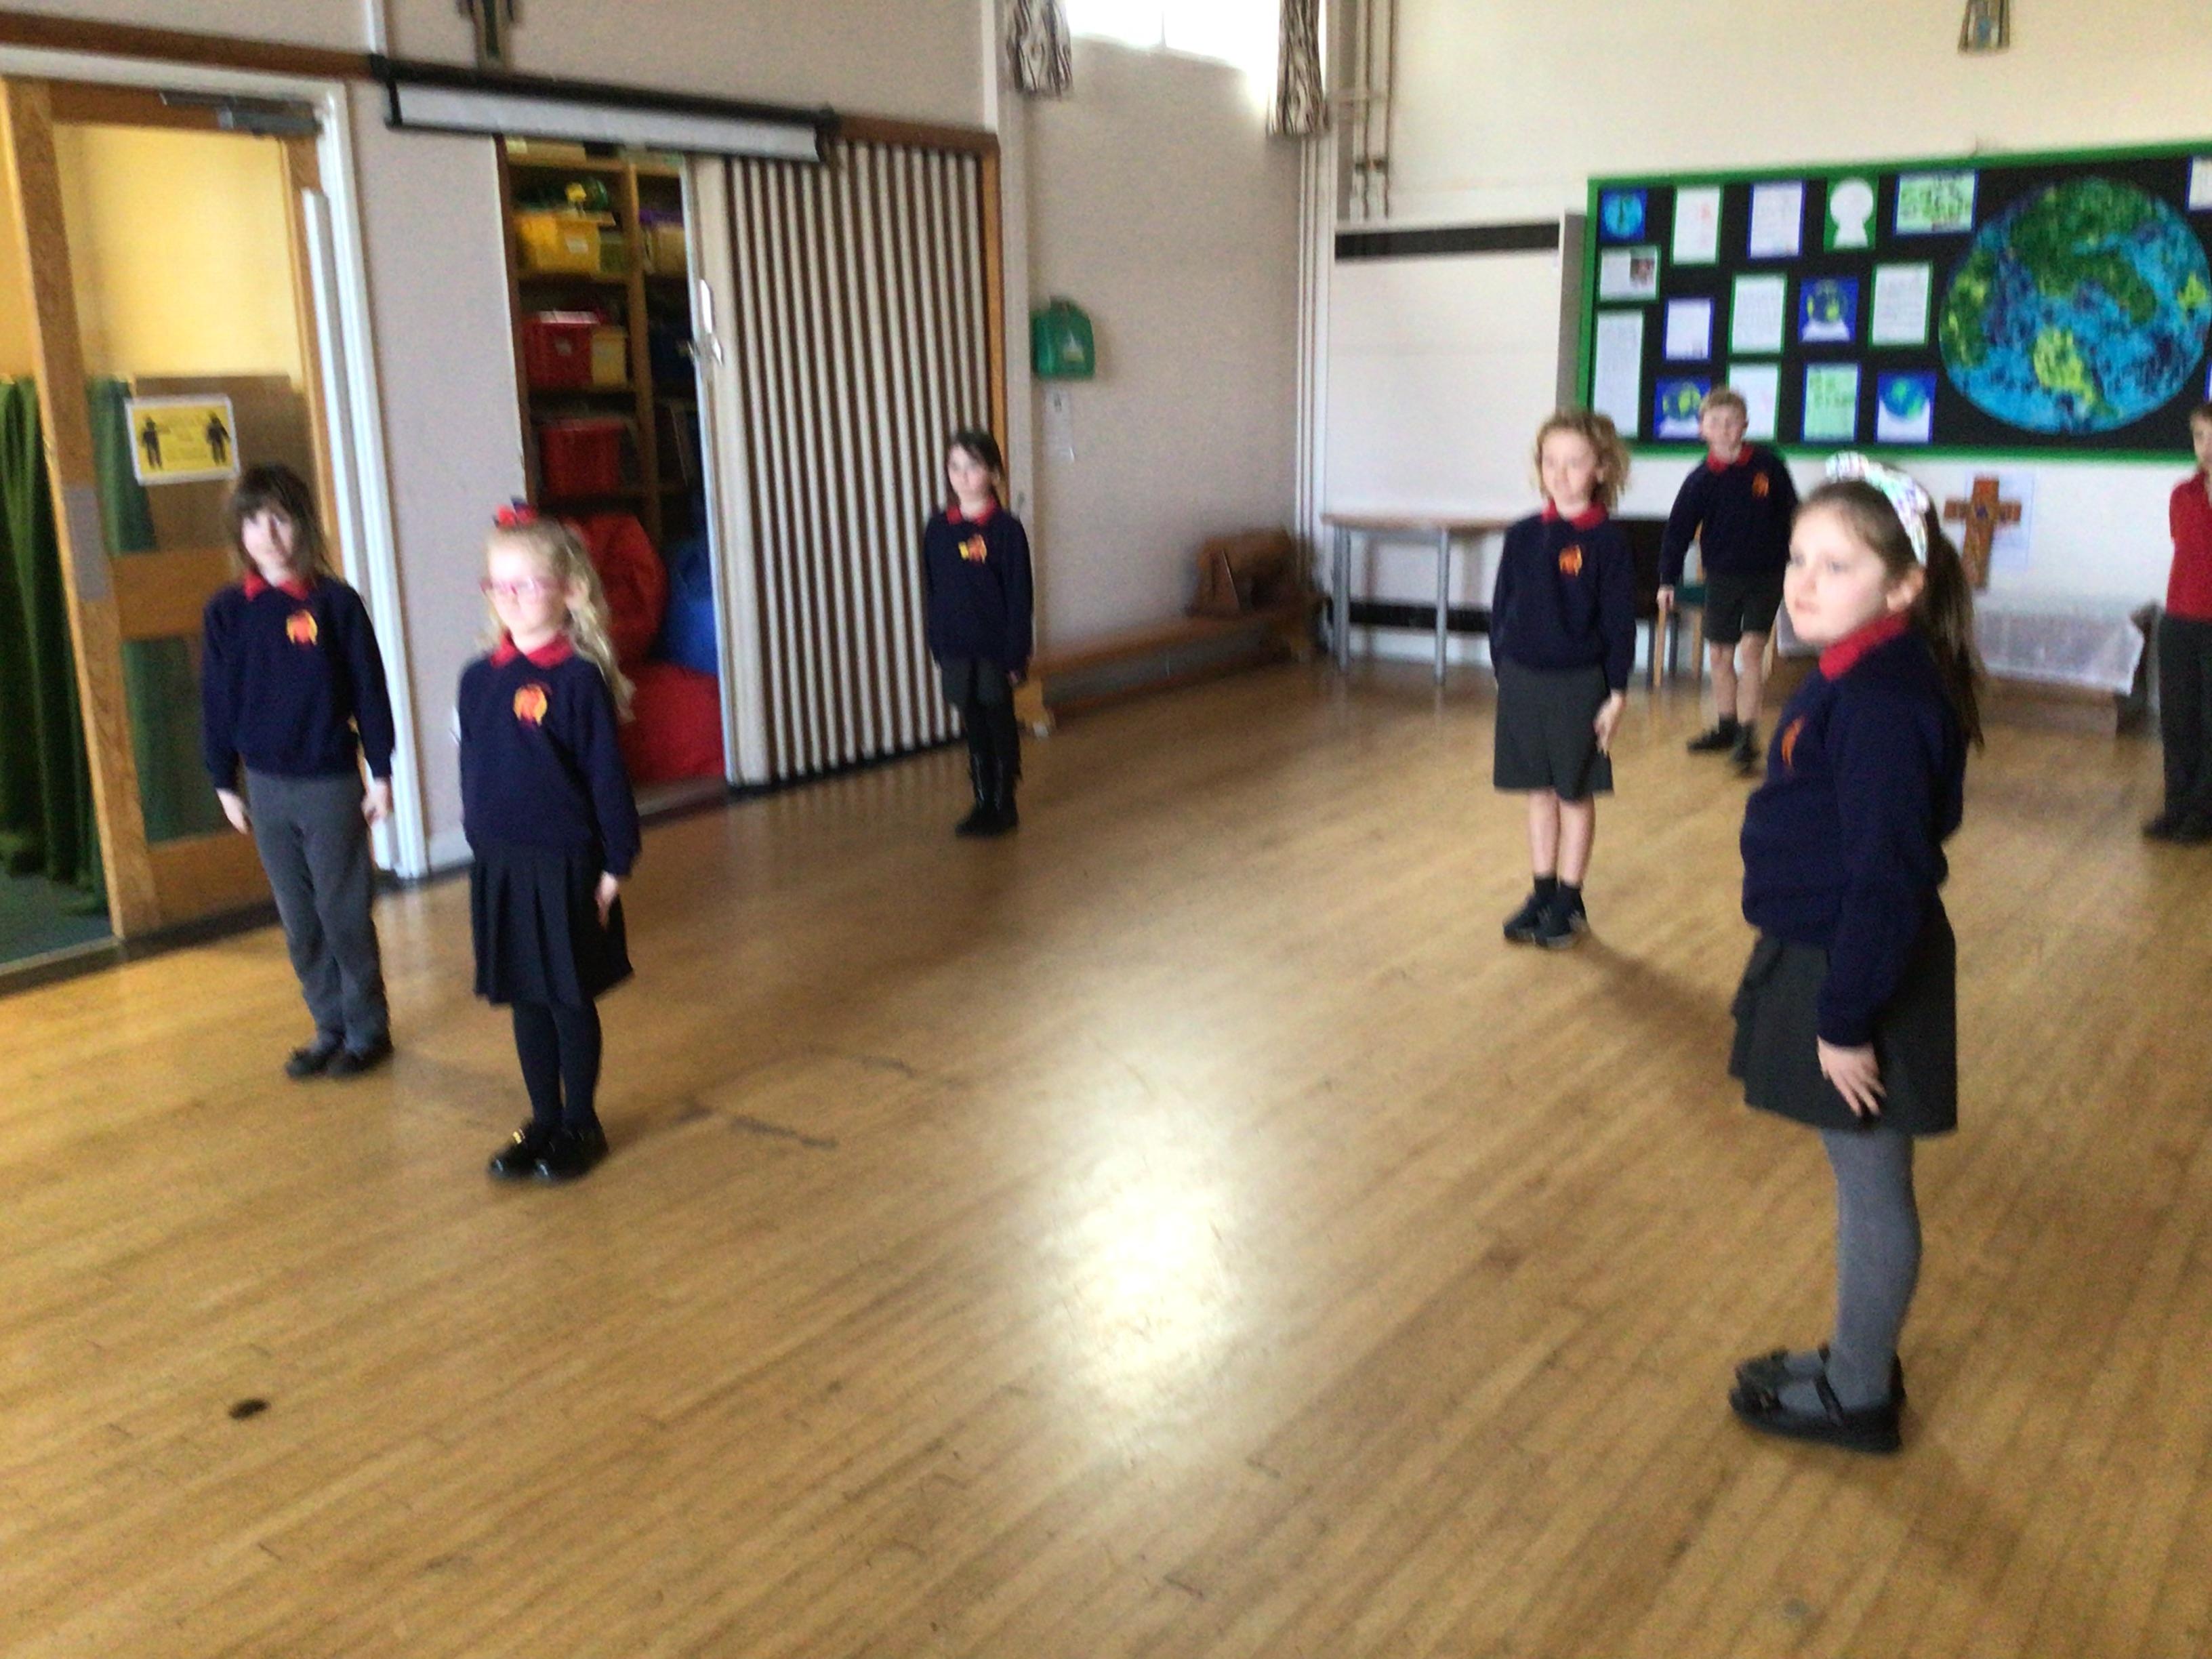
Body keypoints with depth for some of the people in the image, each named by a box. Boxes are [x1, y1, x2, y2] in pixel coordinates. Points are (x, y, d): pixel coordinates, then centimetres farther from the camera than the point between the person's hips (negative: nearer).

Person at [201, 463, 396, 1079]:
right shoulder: (226, 611, 1)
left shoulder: (336, 602, -7)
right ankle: (330, 1028, 23)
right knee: (298, 920, 11)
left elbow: (370, 690, -4)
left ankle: (367, 1029, 17)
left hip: (331, 781, -3)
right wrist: (225, 783, 8)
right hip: (266, 786, 3)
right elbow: (216, 701, 7)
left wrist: (381, 773, -3)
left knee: (346, 914, 3)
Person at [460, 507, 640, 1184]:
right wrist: (483, 845, 12)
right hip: (499, 867, 5)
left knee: (571, 1000, 7)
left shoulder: (579, 679, -12)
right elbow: (472, 771, 12)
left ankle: (581, 1125, 22)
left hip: (565, 866, -5)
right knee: (525, 1001, 14)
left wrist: (613, 867, -9)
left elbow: (607, 777, -10)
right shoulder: (478, 679, 4)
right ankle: (544, 1122, 28)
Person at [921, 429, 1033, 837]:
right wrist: (937, 649, 9)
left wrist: (1016, 654, -10)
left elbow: (1019, 597, -8)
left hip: (995, 649, -4)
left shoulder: (1006, 529, -9)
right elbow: (932, 593, 10)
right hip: (956, 650, 4)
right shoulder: (938, 528, 4)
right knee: (974, 727, 12)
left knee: (1000, 725, 6)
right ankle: (983, 803, 23)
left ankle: (1004, 806, 17)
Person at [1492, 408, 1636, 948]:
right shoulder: (1522, 536, 2)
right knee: (1539, 791, 13)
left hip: (1578, 685, -4)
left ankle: (1569, 902, 20)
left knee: (1576, 794, 8)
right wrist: (1501, 672, 8)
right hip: (1522, 680, 4)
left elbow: (1620, 623, -8)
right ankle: (1542, 894, 24)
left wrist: (1617, 694, -9)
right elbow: (1501, 608, 9)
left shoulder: (1608, 542, -9)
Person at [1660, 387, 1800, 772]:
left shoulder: (1769, 466, -6)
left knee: (1751, 648, -11)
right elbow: (1678, 531, -1)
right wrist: (1668, 581, -3)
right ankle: (1725, 727, 24)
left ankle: (1747, 734, -7)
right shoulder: (1700, 481, -4)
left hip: (1766, 574, -2)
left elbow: (1791, 515, 4)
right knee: (1720, 654, 8)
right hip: (1722, 577, 2)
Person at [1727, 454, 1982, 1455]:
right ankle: (1861, 1360, 38)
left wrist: (1846, 1018, -21)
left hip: (1860, 975, -10)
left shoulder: (1881, 701, -25)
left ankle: (1858, 1397, 24)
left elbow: (1887, 878, -25)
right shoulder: (1859, 678, 6)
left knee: (1870, 1187, 7)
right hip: (1827, 957, 10)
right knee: (1863, 1183, 21)